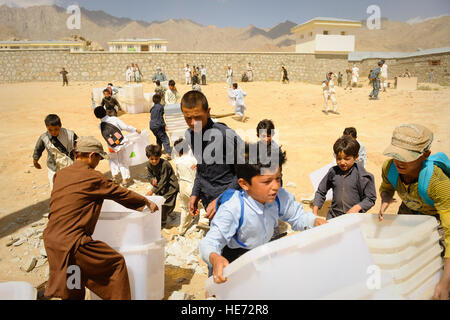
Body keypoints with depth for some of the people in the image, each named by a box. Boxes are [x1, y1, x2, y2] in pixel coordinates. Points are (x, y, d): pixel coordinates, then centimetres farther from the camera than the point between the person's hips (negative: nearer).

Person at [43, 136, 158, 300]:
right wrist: (147, 202, 11)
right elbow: (121, 194, -3)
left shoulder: (60, 174, 10)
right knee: (116, 263, 5)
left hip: (51, 239, 8)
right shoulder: (93, 177, -11)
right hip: (72, 242, -8)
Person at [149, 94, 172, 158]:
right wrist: (164, 125, -9)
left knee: (159, 138, 26)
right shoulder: (160, 107, -10)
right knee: (165, 139, -9)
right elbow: (161, 117, -14)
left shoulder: (152, 108, 11)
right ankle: (168, 153, -22)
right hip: (158, 126, -8)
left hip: (152, 126, 8)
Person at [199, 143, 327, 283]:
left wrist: (314, 221, -22)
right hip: (236, 258, -5)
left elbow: (297, 217, -1)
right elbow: (211, 241, -36)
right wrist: (214, 258, -59)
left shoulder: (280, 197, -18)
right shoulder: (231, 209, -35)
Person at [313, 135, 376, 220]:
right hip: (333, 216, 2)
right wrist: (315, 211, 4)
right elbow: (321, 191, 13)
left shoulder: (361, 175, -6)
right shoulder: (333, 172, 2)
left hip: (354, 217, -2)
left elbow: (370, 198, 1)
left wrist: (357, 207, -15)